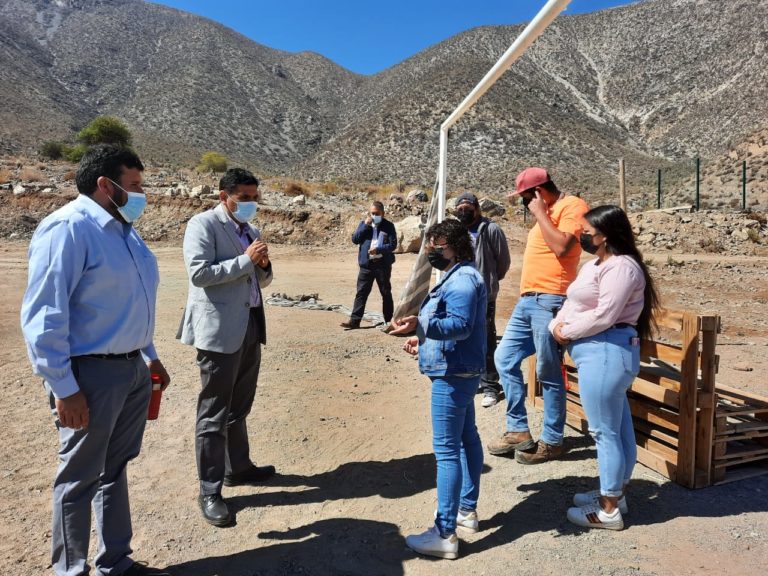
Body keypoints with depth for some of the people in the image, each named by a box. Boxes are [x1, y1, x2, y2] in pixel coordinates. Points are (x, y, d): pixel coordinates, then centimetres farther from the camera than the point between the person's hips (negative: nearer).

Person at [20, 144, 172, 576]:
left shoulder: (124, 228, 10)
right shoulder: (68, 229, -16)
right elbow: (44, 316, -19)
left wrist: (149, 355, 19)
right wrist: (63, 388, -20)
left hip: (132, 369, 8)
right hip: (91, 374, -8)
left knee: (115, 470, 20)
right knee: (81, 479, 9)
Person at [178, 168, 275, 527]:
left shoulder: (251, 230, 17)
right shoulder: (203, 224, -7)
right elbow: (199, 272, -19)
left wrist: (263, 264, -1)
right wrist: (246, 259, -19)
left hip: (250, 327, 8)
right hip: (219, 329, -8)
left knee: (239, 407, 20)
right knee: (214, 413, 0)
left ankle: (238, 468, 35)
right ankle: (209, 492, 9)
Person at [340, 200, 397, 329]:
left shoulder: (388, 226, 0)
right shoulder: (363, 224, 9)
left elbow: (393, 244, -7)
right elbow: (355, 239, -1)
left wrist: (378, 249, -20)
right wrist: (365, 226, -11)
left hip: (383, 264, -2)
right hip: (366, 264, 2)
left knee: (386, 293, 9)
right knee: (361, 293, -1)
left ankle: (389, 320, 19)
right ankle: (354, 320, 1)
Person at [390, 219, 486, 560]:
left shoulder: (462, 279, -19)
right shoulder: (458, 276, 15)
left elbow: (461, 325, -30)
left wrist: (420, 325, -42)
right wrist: (424, 338, 21)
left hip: (453, 375, -12)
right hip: (460, 372, 12)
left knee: (447, 449, -7)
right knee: (466, 438, 19)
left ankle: (445, 534, 1)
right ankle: (467, 510, 34)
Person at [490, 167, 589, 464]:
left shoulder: (573, 206, -7)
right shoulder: (546, 213, 21)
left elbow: (562, 246, -22)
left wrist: (540, 213, -12)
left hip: (549, 302, -10)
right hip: (527, 300, 10)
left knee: (548, 373, -1)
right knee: (504, 358, 10)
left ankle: (552, 441, 14)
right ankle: (518, 430, 20)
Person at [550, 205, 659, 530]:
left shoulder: (621, 266, -15)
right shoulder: (594, 266, 17)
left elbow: (603, 315, -23)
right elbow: (573, 303, 15)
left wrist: (568, 332, -11)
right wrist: (556, 325, -4)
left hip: (607, 352, -10)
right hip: (598, 353, 10)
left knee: (605, 431, -1)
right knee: (618, 428, 19)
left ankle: (609, 511, 11)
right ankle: (614, 493, 32)